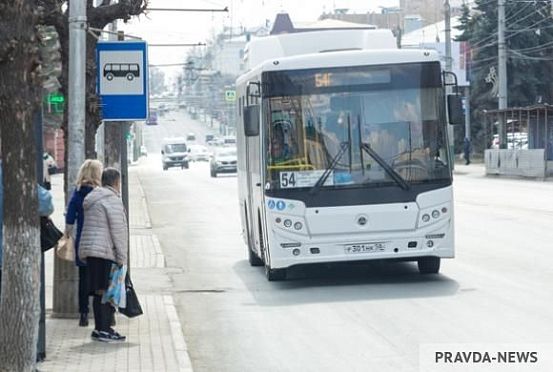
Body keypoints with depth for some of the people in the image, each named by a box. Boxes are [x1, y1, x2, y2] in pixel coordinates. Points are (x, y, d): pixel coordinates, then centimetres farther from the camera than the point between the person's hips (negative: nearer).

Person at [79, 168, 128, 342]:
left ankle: (104, 328, 13)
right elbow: (117, 231, -14)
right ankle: (102, 329, -9)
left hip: (89, 249, 9)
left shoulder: (93, 200, 20)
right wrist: (122, 258, -11)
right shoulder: (112, 200, -10)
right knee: (104, 291, -8)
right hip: (105, 251, -9)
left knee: (103, 291, 11)